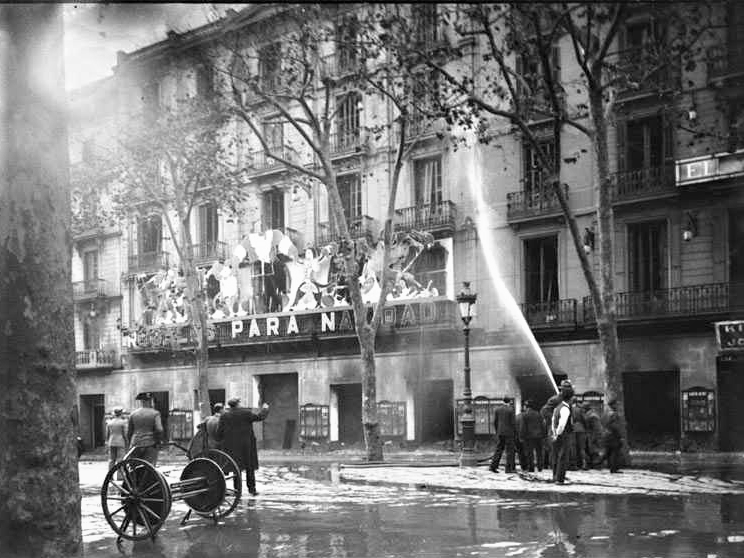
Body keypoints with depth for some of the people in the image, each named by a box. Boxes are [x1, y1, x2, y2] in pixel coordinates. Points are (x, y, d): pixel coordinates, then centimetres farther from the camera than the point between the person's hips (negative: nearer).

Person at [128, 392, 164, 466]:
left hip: (136, 446, 3)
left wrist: (131, 443, 18)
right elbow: (159, 430, -12)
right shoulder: (155, 413, -2)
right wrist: (158, 442, 0)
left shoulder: (133, 414, 7)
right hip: (150, 445, -3)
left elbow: (130, 431, 9)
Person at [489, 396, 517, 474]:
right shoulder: (510, 410, -9)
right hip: (509, 433, -4)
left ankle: (493, 466, 0)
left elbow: (495, 421, 5)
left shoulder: (496, 409, 4)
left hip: (500, 432, 4)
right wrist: (515, 432, 2)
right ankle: (509, 468, 0)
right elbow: (513, 422, -10)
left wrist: (496, 431, 14)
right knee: (510, 450, 2)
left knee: (499, 449, 9)